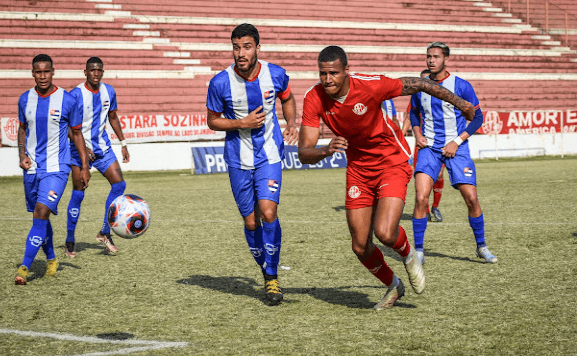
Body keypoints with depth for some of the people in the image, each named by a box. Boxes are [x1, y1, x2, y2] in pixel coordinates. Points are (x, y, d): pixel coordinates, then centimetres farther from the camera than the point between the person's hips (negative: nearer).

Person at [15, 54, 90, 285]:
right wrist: (22, 154, 0)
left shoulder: (67, 100, -6)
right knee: (40, 216, 13)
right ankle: (51, 260, 34)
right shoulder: (25, 99, 4)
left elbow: (76, 134, 2)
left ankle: (24, 268, -18)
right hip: (32, 168, 4)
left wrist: (85, 167, 1)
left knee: (42, 212, -18)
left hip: (57, 168, -4)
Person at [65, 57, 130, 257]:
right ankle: (70, 241, 9)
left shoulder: (108, 91, 3)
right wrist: (82, 147, -22)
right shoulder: (76, 94, -14)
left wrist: (123, 143, 12)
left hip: (103, 148, 5)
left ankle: (104, 233, 5)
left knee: (119, 184, -7)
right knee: (78, 194, -4)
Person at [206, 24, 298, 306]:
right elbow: (213, 121, -1)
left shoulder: (275, 75, -9)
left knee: (267, 212, -17)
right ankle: (266, 273, 27)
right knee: (251, 221, 4)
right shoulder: (220, 83, -14)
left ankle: (272, 275, -3)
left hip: (270, 154, 0)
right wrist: (242, 123, -17)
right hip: (239, 158, 0)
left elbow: (288, 99, 13)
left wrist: (291, 124, -5)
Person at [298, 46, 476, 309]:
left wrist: (460, 103, 0)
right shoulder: (314, 98, -17)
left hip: (392, 161, -4)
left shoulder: (370, 86, -26)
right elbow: (304, 154, -18)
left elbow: (416, 85, -11)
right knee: (361, 247, 3)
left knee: (385, 233, -23)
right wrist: (327, 150, -41)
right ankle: (393, 286, 33)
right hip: (358, 168, 4)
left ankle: (408, 256, 14)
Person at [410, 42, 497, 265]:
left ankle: (481, 246, 15)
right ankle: (418, 250, -2)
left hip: (456, 148, -2)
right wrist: (417, 134, 2)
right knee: (421, 198, -14)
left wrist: (457, 141, -10)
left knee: (471, 198, -6)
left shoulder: (461, 86, -5)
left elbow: (477, 117, -1)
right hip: (429, 148, 2)